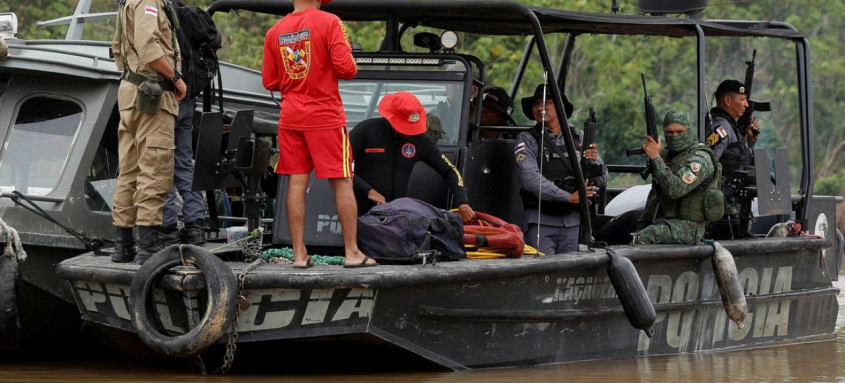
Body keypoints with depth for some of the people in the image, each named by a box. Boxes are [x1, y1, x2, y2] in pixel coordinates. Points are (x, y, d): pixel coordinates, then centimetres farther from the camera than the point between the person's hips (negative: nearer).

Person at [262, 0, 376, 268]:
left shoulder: (275, 32, 5)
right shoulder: (329, 22, -9)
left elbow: (269, 82, 9)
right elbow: (346, 68, -16)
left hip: (290, 117, 4)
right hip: (325, 115, -4)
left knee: (297, 184, 5)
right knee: (342, 183, 3)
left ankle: (299, 254, 4)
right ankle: (352, 253, 3)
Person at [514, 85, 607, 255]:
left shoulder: (579, 137, 13)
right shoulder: (526, 140, 3)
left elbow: (602, 179, 11)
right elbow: (530, 179, -11)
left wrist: (594, 162, -12)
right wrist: (568, 197, -17)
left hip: (573, 222, 3)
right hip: (541, 223, -3)